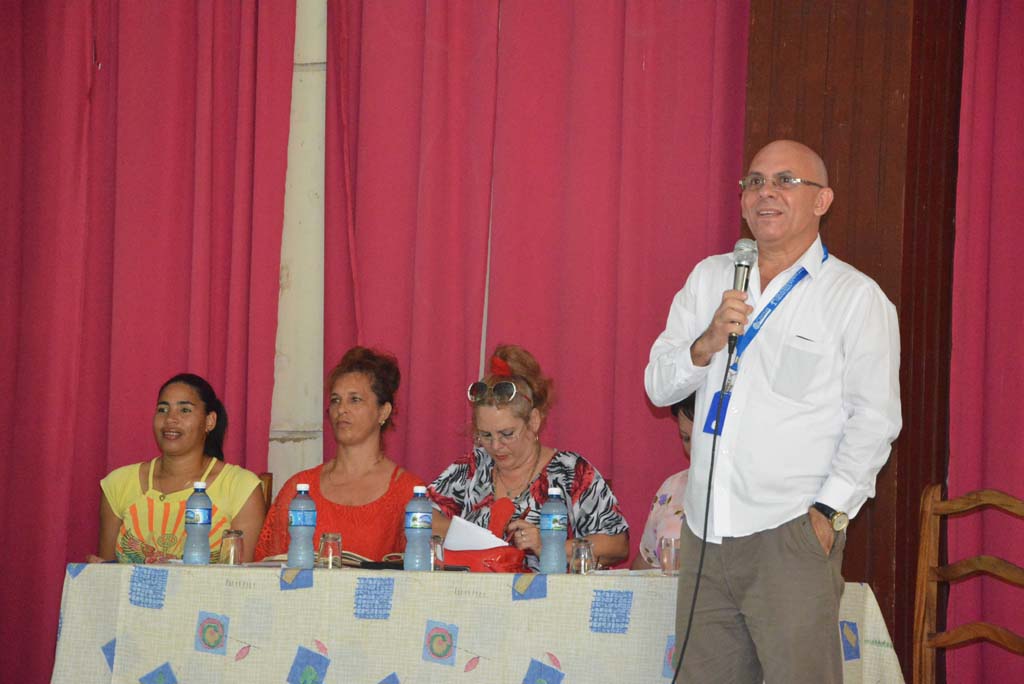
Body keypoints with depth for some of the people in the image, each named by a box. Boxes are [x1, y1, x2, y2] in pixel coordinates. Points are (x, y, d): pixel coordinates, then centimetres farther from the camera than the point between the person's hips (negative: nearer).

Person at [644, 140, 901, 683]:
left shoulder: (856, 297, -1)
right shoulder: (709, 279, 14)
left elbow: (875, 417, -5)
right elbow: (658, 387, 10)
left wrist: (828, 510, -12)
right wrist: (708, 343, -9)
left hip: (793, 534, -4)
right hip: (706, 530, 5)